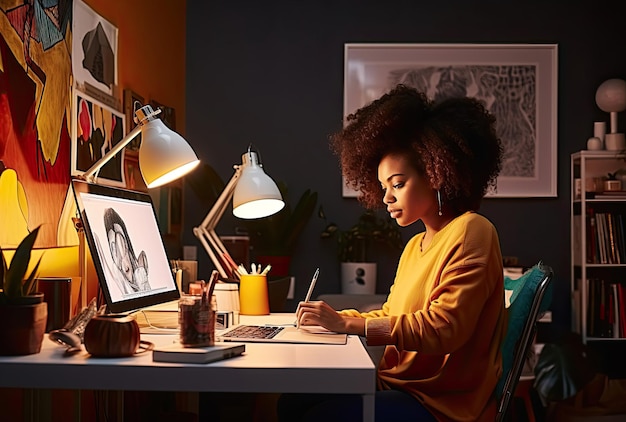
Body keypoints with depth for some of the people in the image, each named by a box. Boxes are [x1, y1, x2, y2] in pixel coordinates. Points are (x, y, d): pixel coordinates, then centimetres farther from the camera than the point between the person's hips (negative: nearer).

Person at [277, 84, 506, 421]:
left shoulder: (470, 232, -12)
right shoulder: (415, 245, 15)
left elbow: (443, 328, -22)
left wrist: (347, 323, -21)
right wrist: (333, 318, -2)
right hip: (399, 384, 8)